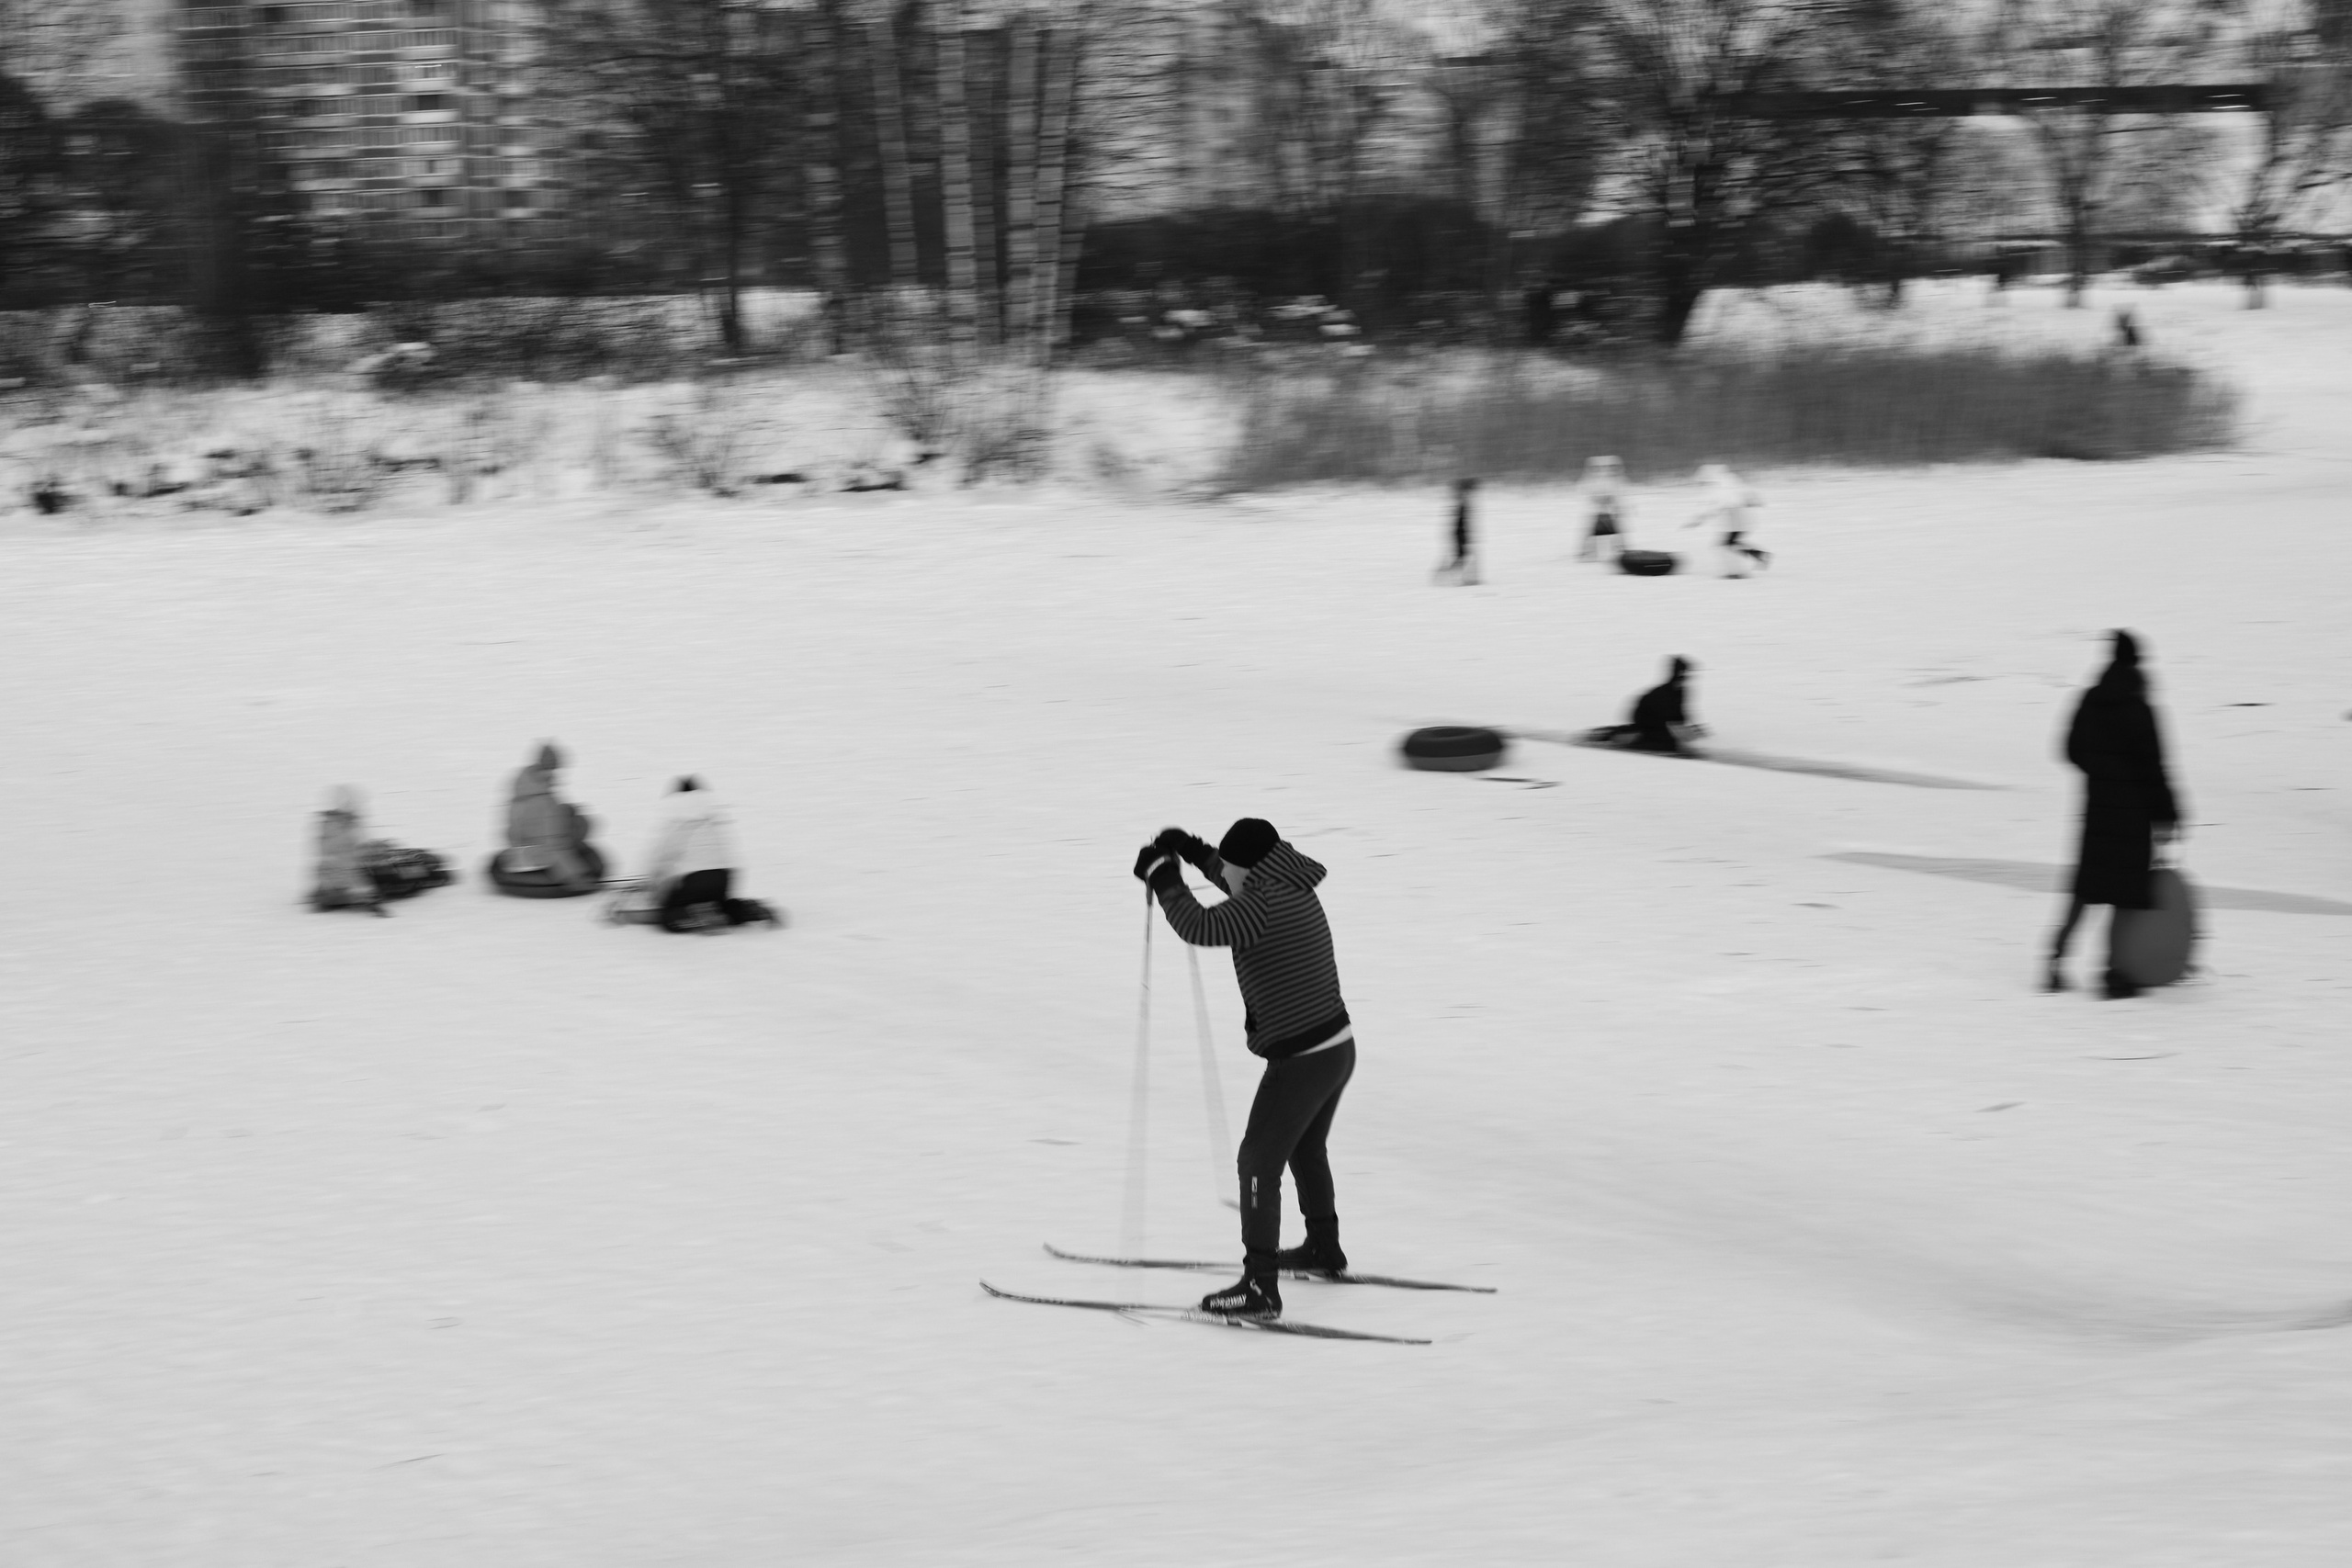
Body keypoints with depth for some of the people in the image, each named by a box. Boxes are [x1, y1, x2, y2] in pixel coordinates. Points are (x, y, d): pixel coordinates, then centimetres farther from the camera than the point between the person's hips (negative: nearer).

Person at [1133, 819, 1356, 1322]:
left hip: (1300, 1061, -10)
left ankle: (1261, 1285, -10)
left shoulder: (1263, 907, -22)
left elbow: (1200, 928, -28)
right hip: (1338, 1049, 10)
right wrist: (1195, 853, 20)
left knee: (1259, 1163, -6)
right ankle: (1324, 1249, 48)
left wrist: (1163, 875, -14)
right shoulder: (1294, 889, 6)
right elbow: (1244, 888, 27)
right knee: (1307, 1150, 30)